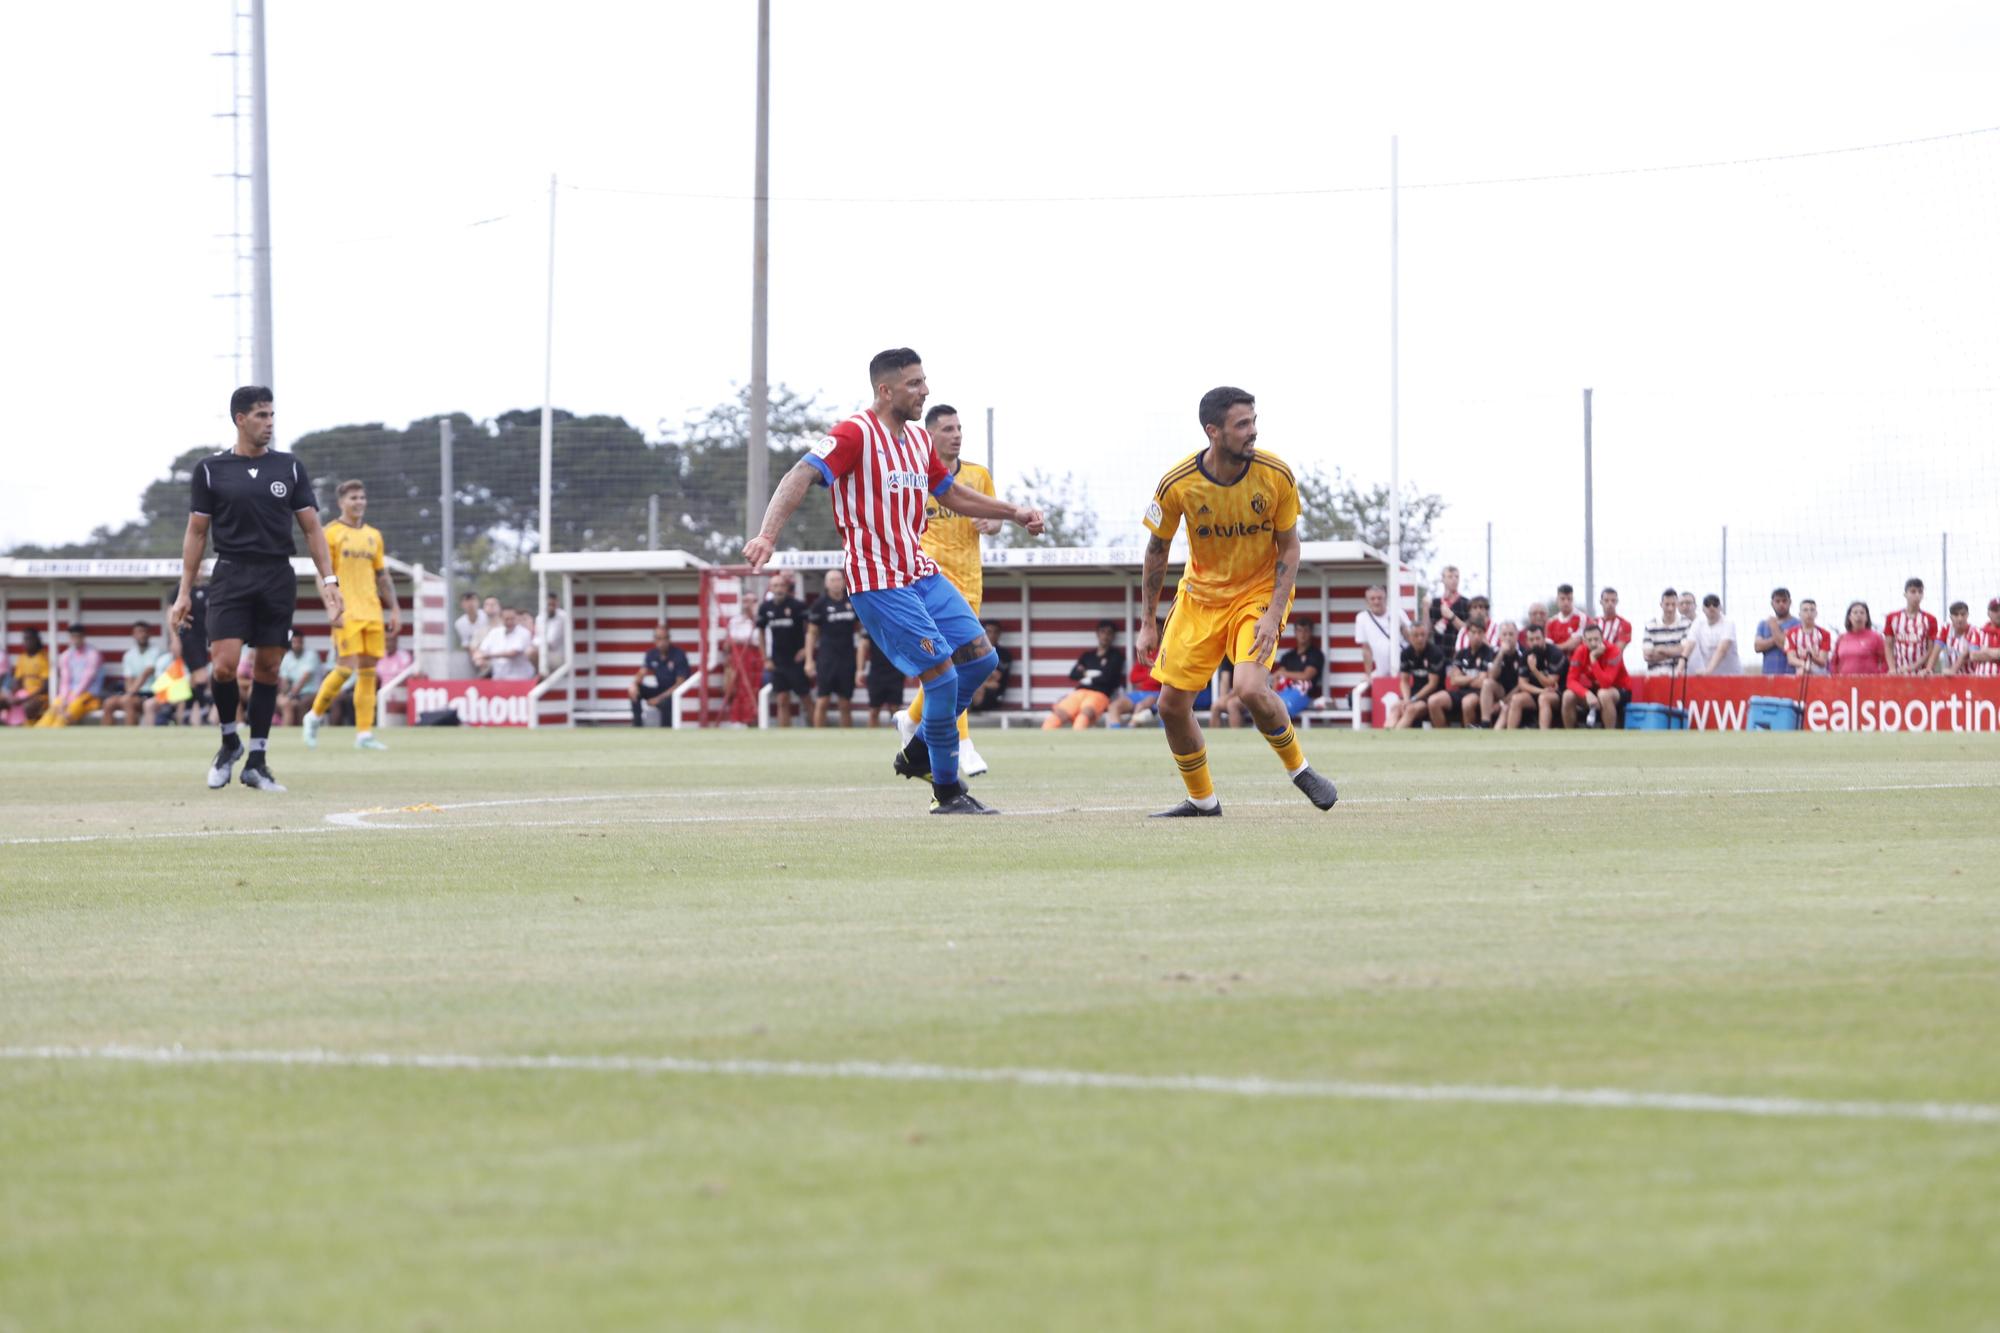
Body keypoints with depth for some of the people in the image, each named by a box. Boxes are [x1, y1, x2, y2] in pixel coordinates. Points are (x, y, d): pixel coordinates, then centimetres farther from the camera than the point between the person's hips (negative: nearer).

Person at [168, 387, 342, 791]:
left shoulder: (290, 468, 8)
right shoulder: (211, 470, 4)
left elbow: (311, 528, 9)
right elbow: (196, 532, 7)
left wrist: (329, 580, -1)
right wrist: (184, 592, 3)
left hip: (278, 579, 2)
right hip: (231, 576, -2)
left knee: (268, 668, 2)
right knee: (224, 664, -15)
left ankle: (256, 762, 10)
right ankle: (229, 742, 10)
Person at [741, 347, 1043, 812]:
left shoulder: (919, 438, 13)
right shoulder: (856, 434, -14)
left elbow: (951, 494, 28)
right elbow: (802, 475, -25)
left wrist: (1012, 513, 24)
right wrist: (768, 534, -40)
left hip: (921, 573, 9)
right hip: (879, 583, -9)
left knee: (981, 658, 5)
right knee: (943, 676, -12)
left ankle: (918, 752, 21)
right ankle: (948, 792, 1)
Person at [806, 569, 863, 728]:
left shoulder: (852, 602, 6)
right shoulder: (820, 604, -2)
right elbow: (811, 633, 1)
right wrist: (809, 660, -5)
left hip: (848, 658, 3)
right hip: (827, 658, -3)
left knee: (846, 704, 7)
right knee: (822, 701, -6)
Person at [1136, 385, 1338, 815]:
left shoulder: (1275, 476, -17)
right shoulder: (1178, 483, -15)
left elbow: (1289, 547, -6)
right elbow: (1157, 550, 0)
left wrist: (1274, 614, -17)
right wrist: (1148, 623, 2)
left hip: (1261, 591, -3)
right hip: (1201, 595, 3)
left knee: (1250, 689, -25)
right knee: (1171, 705, 0)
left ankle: (1299, 768, 1)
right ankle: (1202, 800, 21)